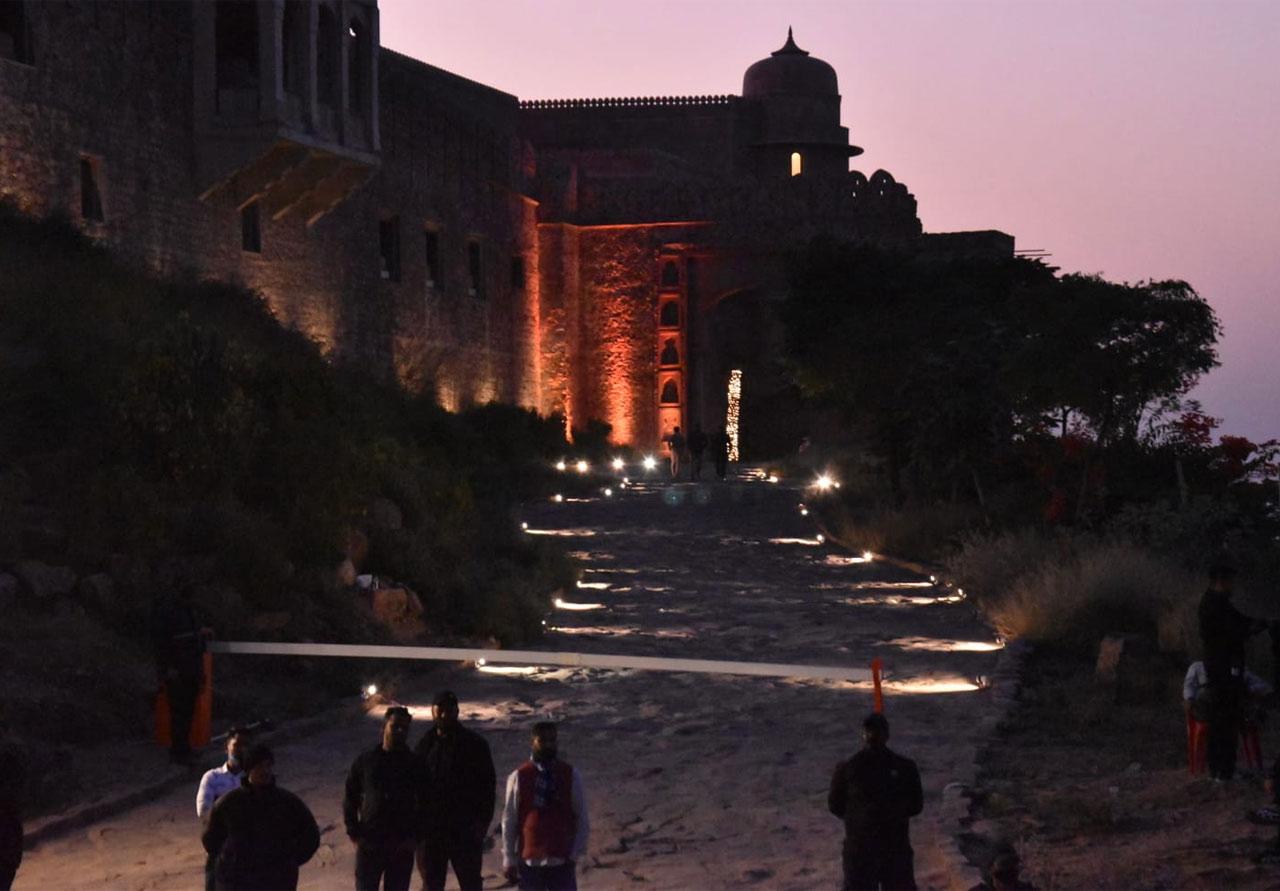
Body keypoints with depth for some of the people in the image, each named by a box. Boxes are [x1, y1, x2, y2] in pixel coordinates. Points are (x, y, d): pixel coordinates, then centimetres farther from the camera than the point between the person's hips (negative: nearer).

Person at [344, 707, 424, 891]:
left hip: (402, 847, 0)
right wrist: (354, 834, -1)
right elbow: (350, 799, 8)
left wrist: (414, 837, -5)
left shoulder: (415, 764, 2)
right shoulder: (365, 760, 2)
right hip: (368, 844, 0)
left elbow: (424, 804, 6)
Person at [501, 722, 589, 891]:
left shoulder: (570, 776, -1)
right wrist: (509, 860, 1)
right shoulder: (519, 777, -3)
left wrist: (575, 854, -5)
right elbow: (509, 821, 1)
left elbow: (582, 819, 3)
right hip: (529, 861, 0)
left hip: (562, 861, 0)